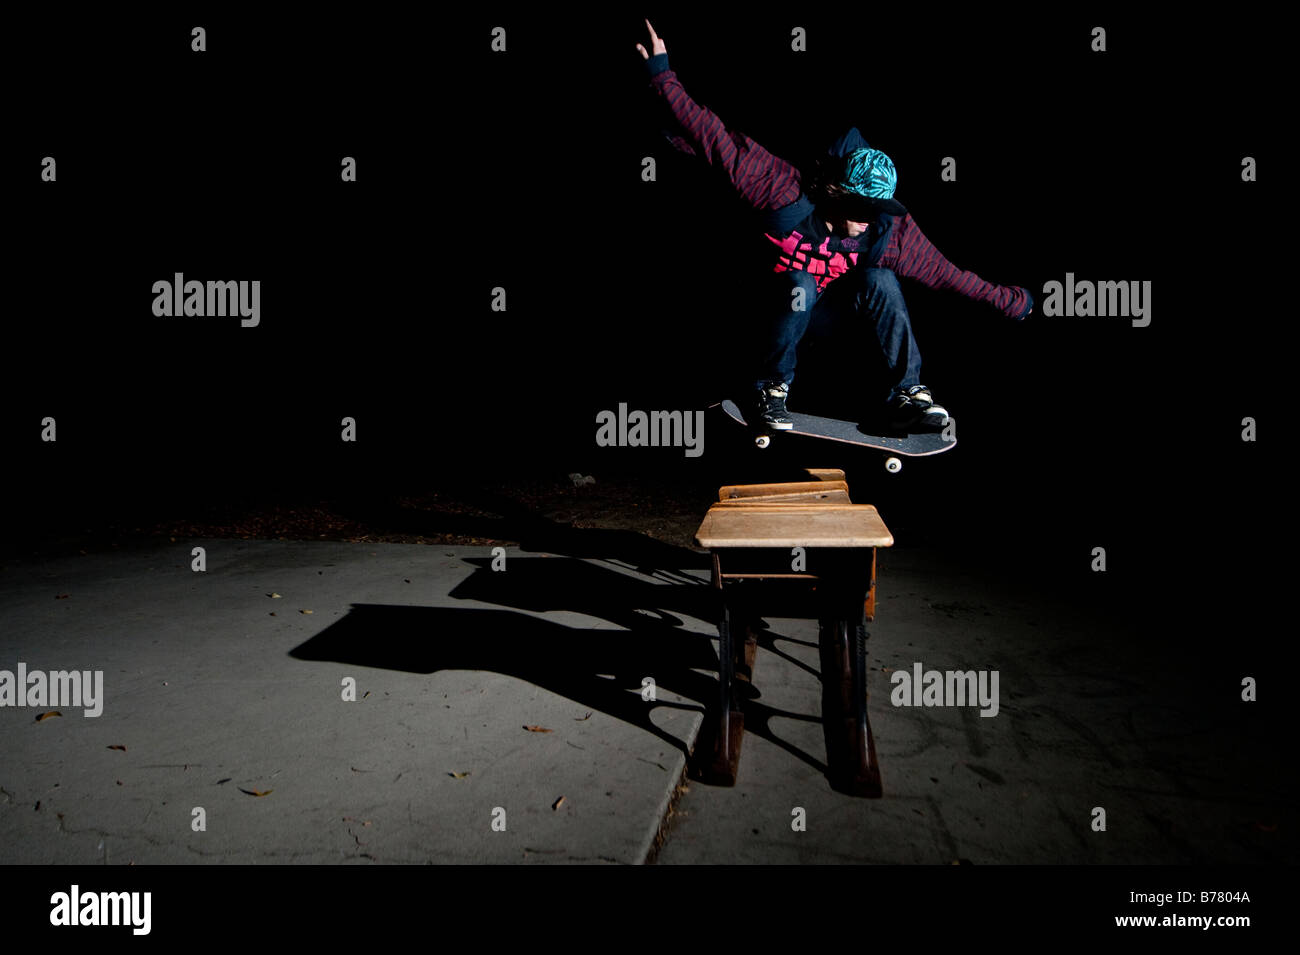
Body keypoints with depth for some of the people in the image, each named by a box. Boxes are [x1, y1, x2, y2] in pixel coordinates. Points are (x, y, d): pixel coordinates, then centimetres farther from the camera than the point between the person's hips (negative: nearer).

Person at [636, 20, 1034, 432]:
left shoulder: (891, 229, -19)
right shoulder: (786, 192, -28)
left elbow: (945, 271, -10)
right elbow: (717, 139, -27)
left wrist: (1003, 299, -6)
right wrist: (662, 75, -27)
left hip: (834, 311, 2)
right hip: (779, 306, -2)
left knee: (880, 279, -26)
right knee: (801, 285, -36)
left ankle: (902, 395, -18)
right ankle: (771, 386, -16)